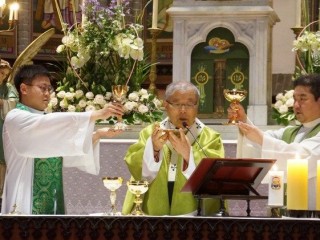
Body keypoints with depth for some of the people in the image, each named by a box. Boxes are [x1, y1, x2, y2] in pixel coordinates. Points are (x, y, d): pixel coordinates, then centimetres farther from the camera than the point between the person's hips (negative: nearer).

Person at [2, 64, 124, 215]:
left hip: (52, 202, 8)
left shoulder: (46, 123, 18)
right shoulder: (15, 118, -8)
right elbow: (56, 123, -23)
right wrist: (96, 114, -24)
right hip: (27, 204, -8)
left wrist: (99, 134, -8)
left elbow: (70, 147, 7)